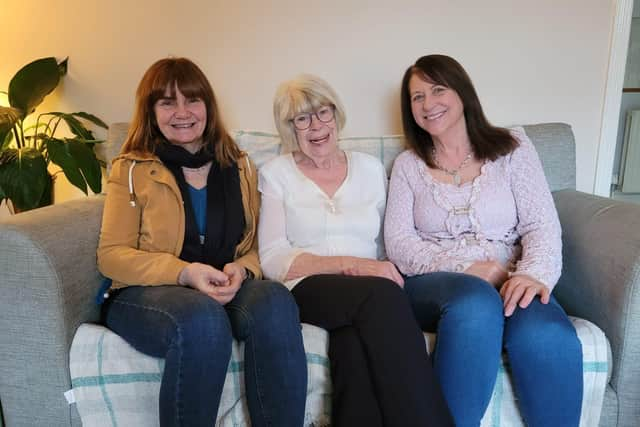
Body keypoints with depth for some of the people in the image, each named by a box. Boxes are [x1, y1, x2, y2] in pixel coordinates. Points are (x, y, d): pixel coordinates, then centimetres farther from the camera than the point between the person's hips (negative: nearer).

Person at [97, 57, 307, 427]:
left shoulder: (241, 168, 15)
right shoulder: (132, 170, 7)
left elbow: (256, 247, 16)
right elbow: (111, 255, 1)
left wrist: (242, 270, -10)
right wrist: (185, 272, -17)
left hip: (228, 290, 3)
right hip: (145, 293, -2)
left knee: (275, 300, -32)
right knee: (203, 318, -37)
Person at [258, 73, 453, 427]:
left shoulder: (370, 168, 16)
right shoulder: (275, 173, 8)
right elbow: (273, 260, -3)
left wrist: (388, 270, -10)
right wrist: (351, 265, -16)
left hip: (370, 297, 2)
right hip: (307, 291, -2)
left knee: (355, 343, -35)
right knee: (381, 294, -33)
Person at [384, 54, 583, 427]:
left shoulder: (513, 147, 11)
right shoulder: (408, 164, 12)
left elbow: (542, 224, 2)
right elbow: (398, 243, 2)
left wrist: (534, 273, -20)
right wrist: (468, 267, -13)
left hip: (509, 283, 1)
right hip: (435, 282, 0)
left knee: (547, 337, -34)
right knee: (477, 303, -36)